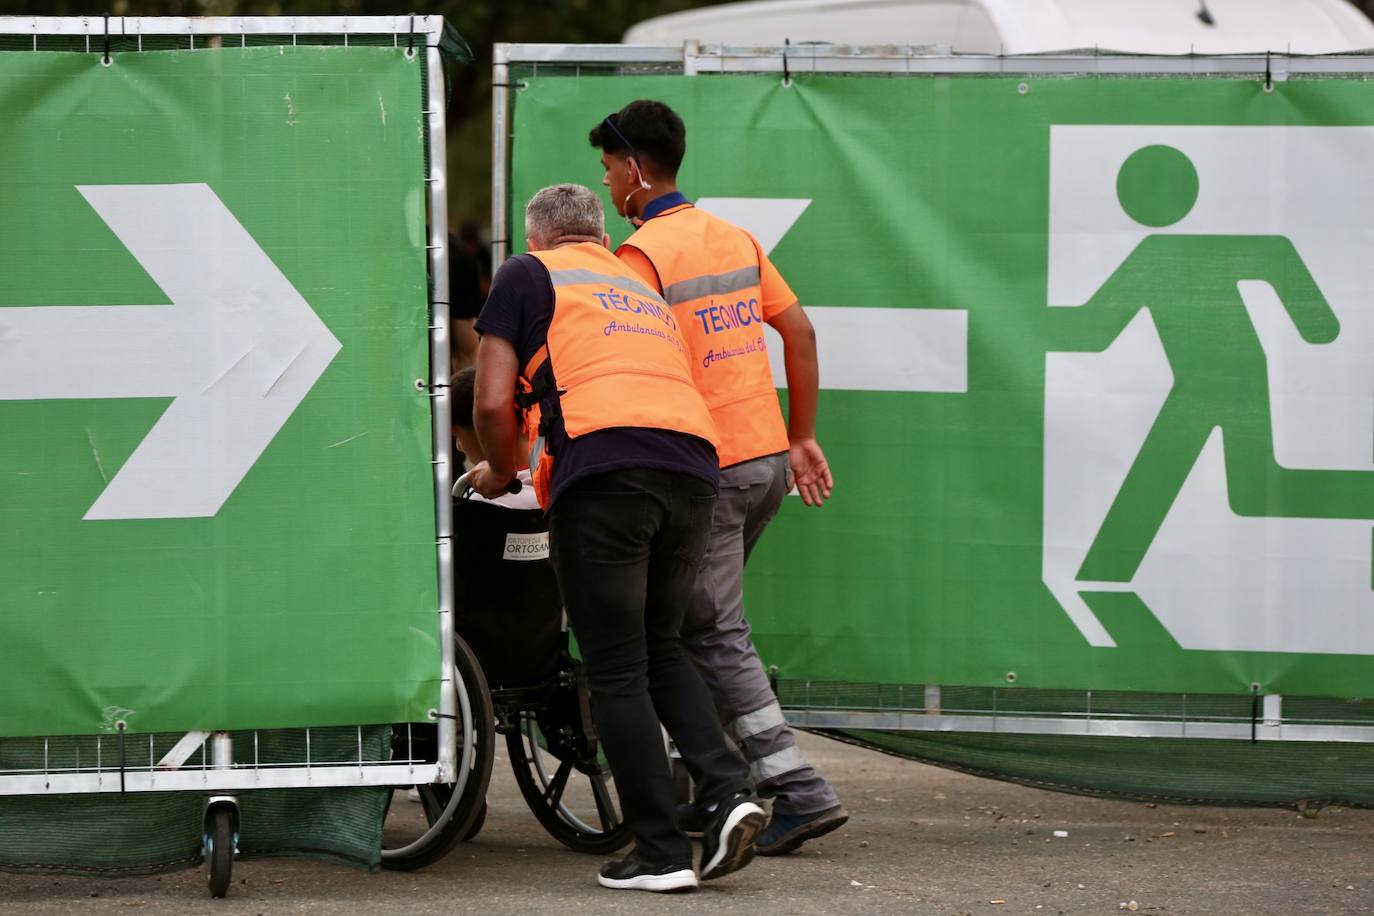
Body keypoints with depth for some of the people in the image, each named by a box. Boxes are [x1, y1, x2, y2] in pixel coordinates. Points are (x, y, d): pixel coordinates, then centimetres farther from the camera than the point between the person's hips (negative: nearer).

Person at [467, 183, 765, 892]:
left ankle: (661, 853, 1)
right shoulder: (643, 288, 32)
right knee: (661, 649, 21)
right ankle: (728, 790, 2)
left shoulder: (527, 276, 14)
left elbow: (494, 402, 5)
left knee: (616, 671, 2)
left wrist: (499, 474, 23)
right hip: (693, 469, 6)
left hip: (605, 471, -6)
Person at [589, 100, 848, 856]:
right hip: (771, 459, 8)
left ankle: (799, 791, -11)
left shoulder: (643, 253, -11)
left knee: (716, 638, -3)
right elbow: (800, 333, 15)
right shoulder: (735, 238, 13)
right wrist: (803, 438, 20)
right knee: (704, 619, 19)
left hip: (709, 470, -8)